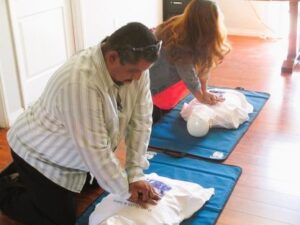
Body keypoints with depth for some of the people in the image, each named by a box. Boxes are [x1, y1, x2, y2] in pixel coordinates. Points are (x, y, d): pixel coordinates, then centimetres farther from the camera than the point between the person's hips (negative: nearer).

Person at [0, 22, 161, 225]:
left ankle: (23, 175, 35)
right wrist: (126, 191, -22)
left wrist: (136, 174, -17)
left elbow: (141, 121, -12)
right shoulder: (81, 82, -40)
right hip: (40, 153, -7)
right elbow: (95, 149, -34)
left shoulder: (136, 66, -17)